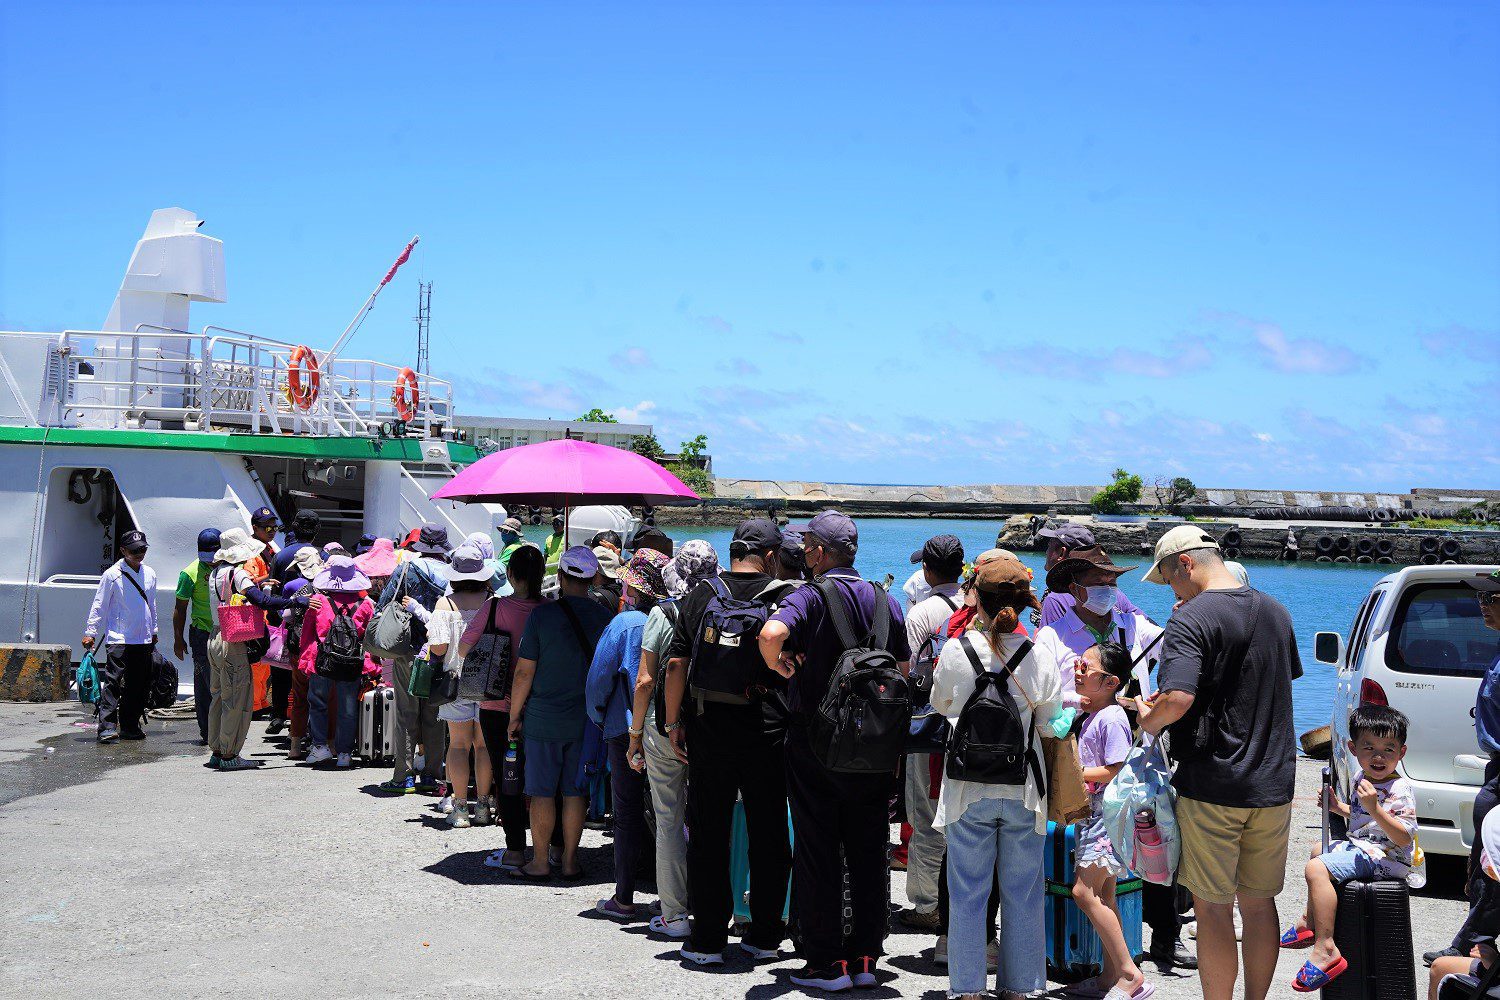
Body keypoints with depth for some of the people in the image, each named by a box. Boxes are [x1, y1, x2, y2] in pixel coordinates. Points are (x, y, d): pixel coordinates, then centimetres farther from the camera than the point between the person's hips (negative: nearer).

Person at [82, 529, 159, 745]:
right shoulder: (112, 575, -5)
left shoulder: (150, 574, 11)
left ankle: (129, 726, 17)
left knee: (140, 685, 7)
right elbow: (99, 605, -2)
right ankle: (107, 726, -14)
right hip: (118, 638, -6)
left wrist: (153, 630, 27)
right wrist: (90, 632, -4)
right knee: (113, 681, -13)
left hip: (144, 639, 6)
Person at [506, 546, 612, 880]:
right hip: (585, 721, 3)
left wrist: (514, 717, 2)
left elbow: (524, 673, -8)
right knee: (574, 792, 10)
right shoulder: (604, 617, -1)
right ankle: (570, 861, 17)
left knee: (542, 792, 4)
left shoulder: (542, 615, -10)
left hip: (544, 718, -3)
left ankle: (539, 863, 10)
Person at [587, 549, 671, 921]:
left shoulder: (624, 623, -11)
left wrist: (600, 720, 7)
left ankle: (624, 899, 10)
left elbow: (599, 678, -9)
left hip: (628, 731, -4)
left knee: (628, 814, 5)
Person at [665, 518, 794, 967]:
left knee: (708, 836, 8)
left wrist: (674, 721, 6)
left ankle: (707, 939, 10)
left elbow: (676, 664, -1)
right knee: (768, 836, 11)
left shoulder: (702, 594, 2)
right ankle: (765, 936, 19)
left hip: (710, 732, 0)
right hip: (768, 733, 0)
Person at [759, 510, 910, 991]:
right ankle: (865, 958, 15)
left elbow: (772, 632, -31)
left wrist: (777, 663, -12)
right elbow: (904, 669, 9)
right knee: (868, 852, 11)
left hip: (814, 740, -4)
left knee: (816, 852, 4)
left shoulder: (810, 596, -11)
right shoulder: (886, 601, 5)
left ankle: (827, 962, 7)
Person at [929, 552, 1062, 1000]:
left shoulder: (956, 651, -11)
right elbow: (1050, 725, 1)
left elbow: (939, 704, 7)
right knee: (1022, 895, 13)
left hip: (969, 790, -1)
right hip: (1023, 791, 1)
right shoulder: (1039, 655, -9)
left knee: (967, 894, 9)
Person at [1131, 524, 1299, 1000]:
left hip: (1212, 786, -7)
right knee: (1259, 903, 15)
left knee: (1213, 908, 3)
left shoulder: (1192, 618, -15)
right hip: (1274, 783, 7)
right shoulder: (1275, 612, 9)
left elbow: (1177, 699, -27)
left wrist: (1147, 719, -7)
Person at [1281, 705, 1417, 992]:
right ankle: (1310, 922, 44)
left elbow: (1404, 838, -28)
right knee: (1319, 851, 34)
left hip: (1383, 857, -11)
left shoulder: (1400, 790, -20)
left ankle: (1326, 949, -33)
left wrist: (1375, 808, -36)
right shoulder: (1361, 777, 7)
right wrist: (1337, 807, 10)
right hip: (1358, 845, 11)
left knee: (1316, 869, -28)